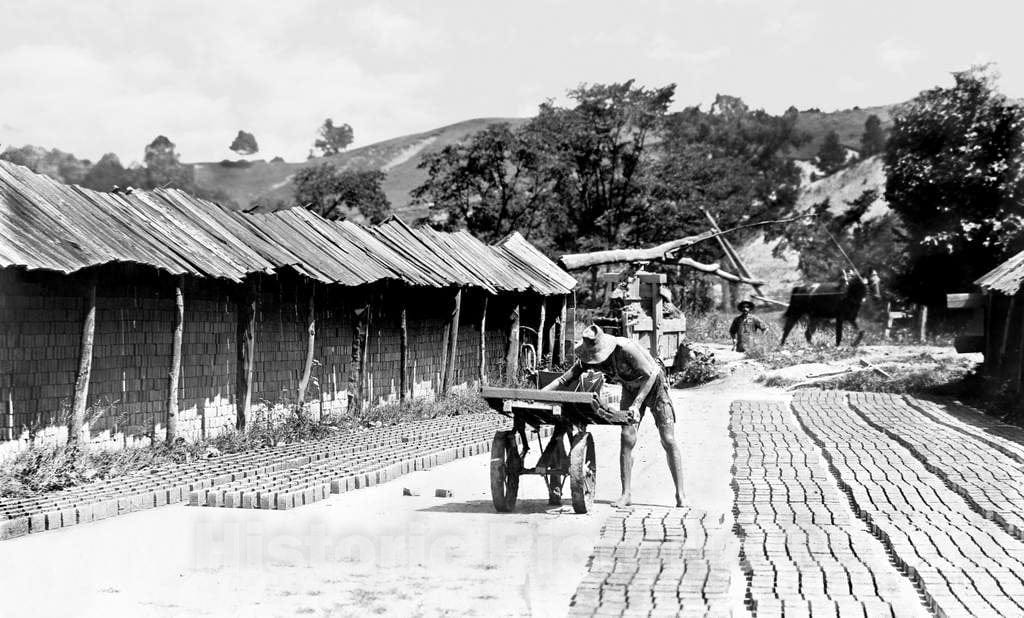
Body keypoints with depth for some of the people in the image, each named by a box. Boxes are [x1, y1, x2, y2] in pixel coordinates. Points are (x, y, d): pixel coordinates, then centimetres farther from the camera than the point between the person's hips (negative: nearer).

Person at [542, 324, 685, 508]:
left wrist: (636, 404, -34)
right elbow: (565, 380, -14)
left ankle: (680, 495, -2)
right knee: (627, 439, -9)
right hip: (631, 389, 5)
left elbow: (650, 374, -29)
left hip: (654, 385, -5)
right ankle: (626, 494, -4)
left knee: (668, 440, -8)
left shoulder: (625, 348, -36)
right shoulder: (587, 358, -18)